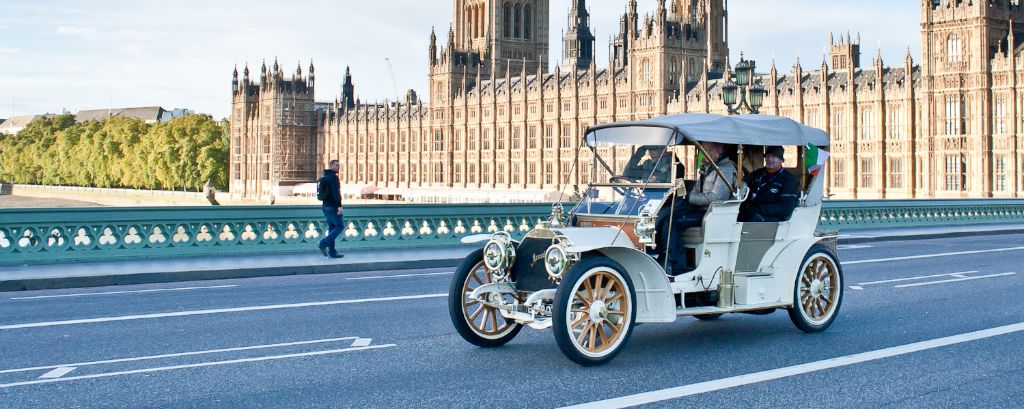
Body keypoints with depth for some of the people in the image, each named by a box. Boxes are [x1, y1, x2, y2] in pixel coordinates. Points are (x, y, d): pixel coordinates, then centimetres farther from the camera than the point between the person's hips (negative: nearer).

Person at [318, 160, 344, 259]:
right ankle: (323, 243, -12)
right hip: (332, 206, -10)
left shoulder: (323, 177, 18)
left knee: (331, 227, 10)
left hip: (326, 206, 10)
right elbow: (336, 192, -20)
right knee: (340, 226, -4)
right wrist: (339, 206, -23)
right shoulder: (333, 177, -11)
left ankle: (332, 252, 9)